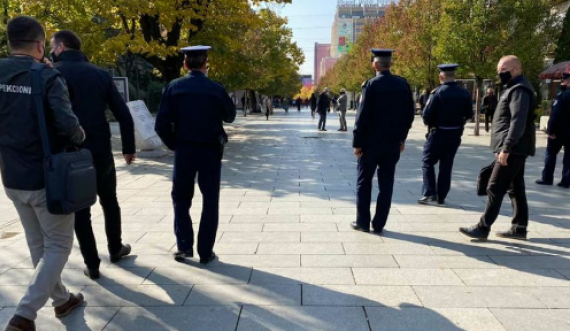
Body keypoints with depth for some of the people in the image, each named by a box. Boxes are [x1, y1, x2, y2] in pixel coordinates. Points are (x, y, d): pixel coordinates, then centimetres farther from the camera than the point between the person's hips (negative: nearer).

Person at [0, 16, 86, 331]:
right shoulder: (48, 77, -16)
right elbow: (67, 125, -24)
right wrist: (80, 136, -5)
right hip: (47, 178, -6)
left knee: (38, 245, 19)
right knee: (58, 246, 9)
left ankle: (61, 299, 34)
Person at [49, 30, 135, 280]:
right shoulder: (100, 73, 4)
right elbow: (123, 114, 1)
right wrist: (129, 148, 7)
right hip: (101, 152, 3)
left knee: (80, 211, 8)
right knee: (110, 202, 21)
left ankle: (92, 265, 14)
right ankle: (115, 249, 33)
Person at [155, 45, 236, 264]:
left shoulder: (174, 87, -4)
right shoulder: (216, 89, -6)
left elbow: (161, 125, -7)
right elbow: (230, 117, 9)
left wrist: (173, 145, 7)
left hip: (184, 151, 1)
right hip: (211, 151, 0)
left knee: (181, 199, 17)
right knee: (210, 201, 10)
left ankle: (184, 246, 14)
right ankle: (206, 252, 13)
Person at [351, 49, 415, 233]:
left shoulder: (372, 84, -11)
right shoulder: (403, 84, 3)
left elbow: (363, 115, -14)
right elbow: (410, 114, 6)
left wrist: (357, 142, -8)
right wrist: (402, 138, 15)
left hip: (371, 141, -4)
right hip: (393, 142, 4)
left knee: (364, 182, 9)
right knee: (386, 184, 8)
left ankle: (363, 222, 13)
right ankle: (379, 224, 13)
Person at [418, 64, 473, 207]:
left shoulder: (438, 92, -14)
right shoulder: (465, 93, 2)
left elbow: (427, 115, -16)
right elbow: (469, 114, 9)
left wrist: (430, 123, 4)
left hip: (438, 134, -5)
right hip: (455, 135, 5)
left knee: (428, 164, 8)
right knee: (446, 167, 11)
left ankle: (430, 195, 1)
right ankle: (441, 198, 15)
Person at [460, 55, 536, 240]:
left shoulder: (519, 89, -14)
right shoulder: (514, 88, 19)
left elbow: (518, 122, -23)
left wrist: (506, 148, -25)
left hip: (513, 149, -10)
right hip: (514, 149, 10)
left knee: (495, 189, -8)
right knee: (515, 189, 12)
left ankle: (483, 228, -4)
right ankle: (519, 228, 19)